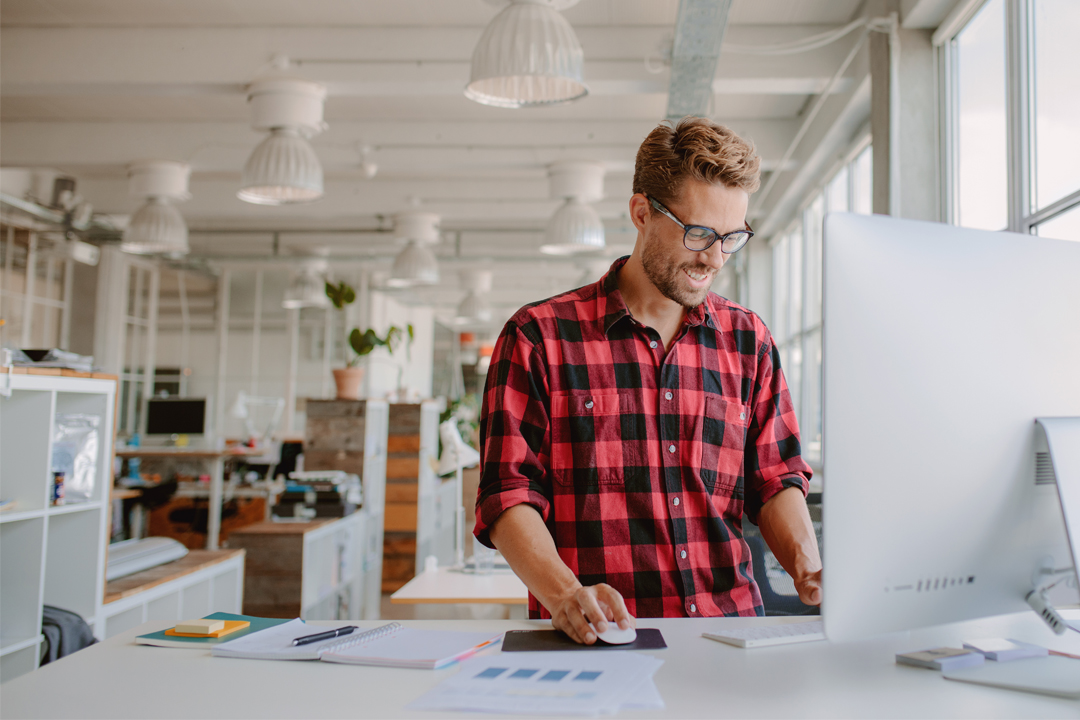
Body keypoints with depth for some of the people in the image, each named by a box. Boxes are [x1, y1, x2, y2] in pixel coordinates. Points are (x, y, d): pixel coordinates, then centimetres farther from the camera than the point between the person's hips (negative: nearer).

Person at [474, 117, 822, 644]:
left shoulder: (748, 341, 15)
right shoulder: (540, 336, 2)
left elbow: (775, 480, 15)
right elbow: (508, 496, -3)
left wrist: (806, 562, -5)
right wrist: (566, 593, -19)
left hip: (729, 629, 3)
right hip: (593, 641, -3)